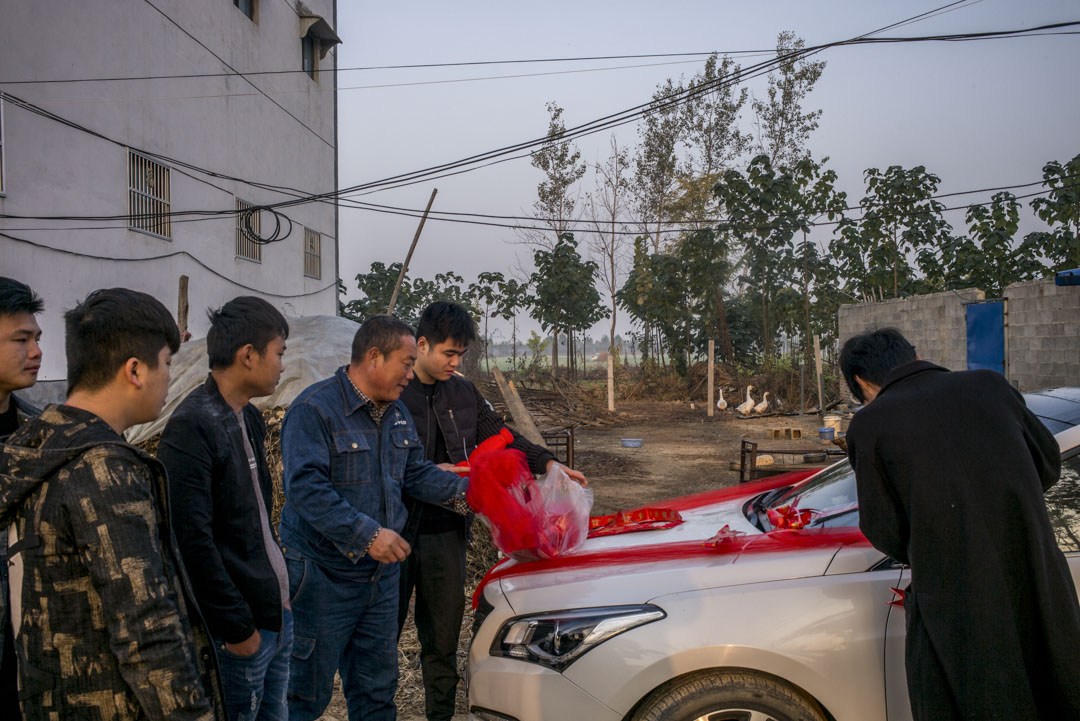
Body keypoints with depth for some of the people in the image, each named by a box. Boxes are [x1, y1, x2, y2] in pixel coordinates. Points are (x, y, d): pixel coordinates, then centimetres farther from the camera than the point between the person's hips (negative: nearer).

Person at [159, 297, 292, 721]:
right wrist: (237, 627, -17)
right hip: (240, 629, -8)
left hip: (276, 611, 9)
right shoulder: (192, 427, -19)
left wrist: (279, 587, 14)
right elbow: (192, 540, -22)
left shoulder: (249, 418, 9)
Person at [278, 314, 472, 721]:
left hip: (381, 574, 7)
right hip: (324, 577, -7)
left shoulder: (396, 413, 8)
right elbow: (305, 488, -26)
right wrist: (367, 534, -30)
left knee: (377, 686, 19)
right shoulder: (315, 409, -19)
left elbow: (415, 473, 15)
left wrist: (465, 490, 0)